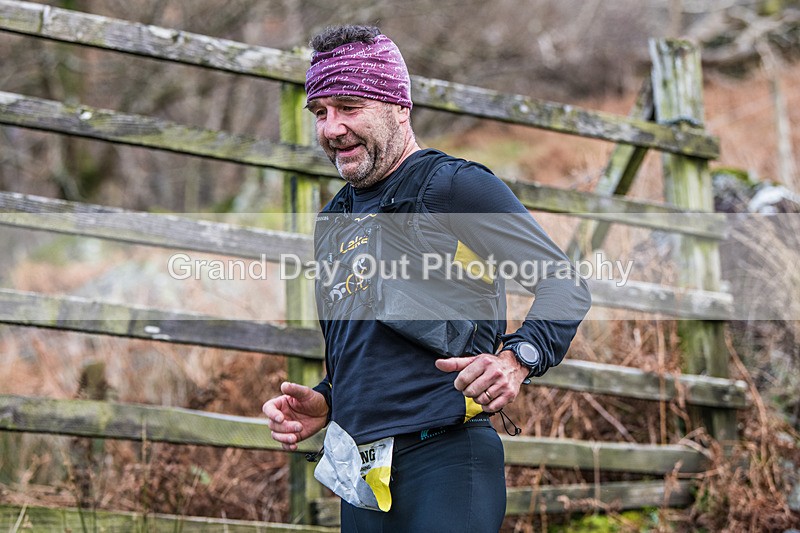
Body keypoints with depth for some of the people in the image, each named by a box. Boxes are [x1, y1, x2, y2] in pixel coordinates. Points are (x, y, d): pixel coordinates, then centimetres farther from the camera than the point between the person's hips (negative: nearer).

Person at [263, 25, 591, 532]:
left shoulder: (454, 186, -4)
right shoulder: (333, 221, 19)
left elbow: (567, 284, -8)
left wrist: (517, 357, -25)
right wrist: (323, 404, 10)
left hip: (444, 458, -7)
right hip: (361, 479, 7)